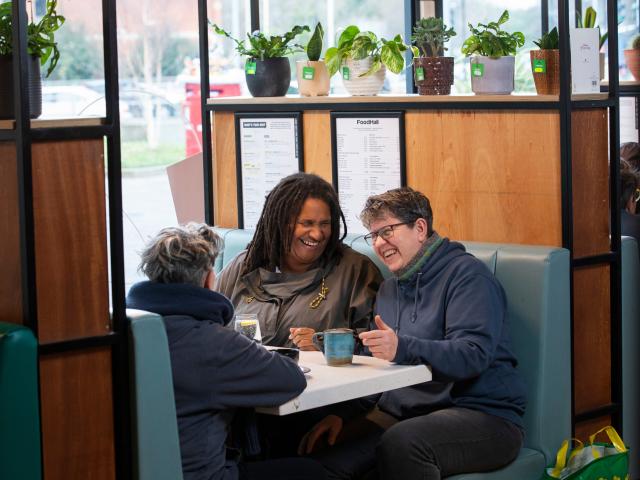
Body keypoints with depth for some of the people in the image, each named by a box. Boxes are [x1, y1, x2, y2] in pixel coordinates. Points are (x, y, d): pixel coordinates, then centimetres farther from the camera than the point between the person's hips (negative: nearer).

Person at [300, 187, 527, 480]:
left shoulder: (466, 274, -6)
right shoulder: (390, 288, 20)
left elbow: (474, 355, -20)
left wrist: (402, 348, -34)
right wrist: (343, 415, 3)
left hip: (484, 415, -6)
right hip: (403, 418, 6)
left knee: (400, 443, -36)